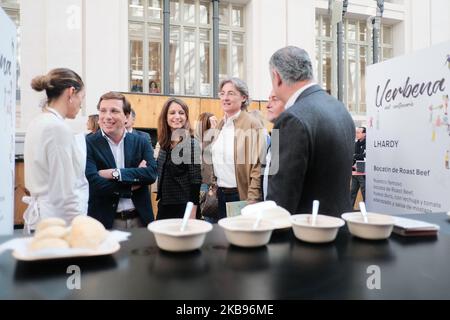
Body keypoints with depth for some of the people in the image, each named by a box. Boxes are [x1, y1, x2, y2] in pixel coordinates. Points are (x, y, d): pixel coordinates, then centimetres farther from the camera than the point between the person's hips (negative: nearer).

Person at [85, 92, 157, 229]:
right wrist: (135, 180, -11)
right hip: (105, 221, -3)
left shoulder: (141, 142, 3)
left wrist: (115, 173, -19)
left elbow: (152, 173, -11)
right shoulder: (88, 144, -7)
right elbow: (94, 184, -18)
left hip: (140, 219, 3)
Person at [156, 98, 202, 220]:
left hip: (184, 207, -6)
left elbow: (195, 179, -14)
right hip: (163, 206, 6)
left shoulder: (191, 144, -11)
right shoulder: (164, 143, 6)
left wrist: (192, 212, -16)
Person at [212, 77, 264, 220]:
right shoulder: (221, 124, 8)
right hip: (220, 194, 6)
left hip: (241, 195, -6)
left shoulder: (252, 125, -13)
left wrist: (252, 201, -17)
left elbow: (257, 166, -14)